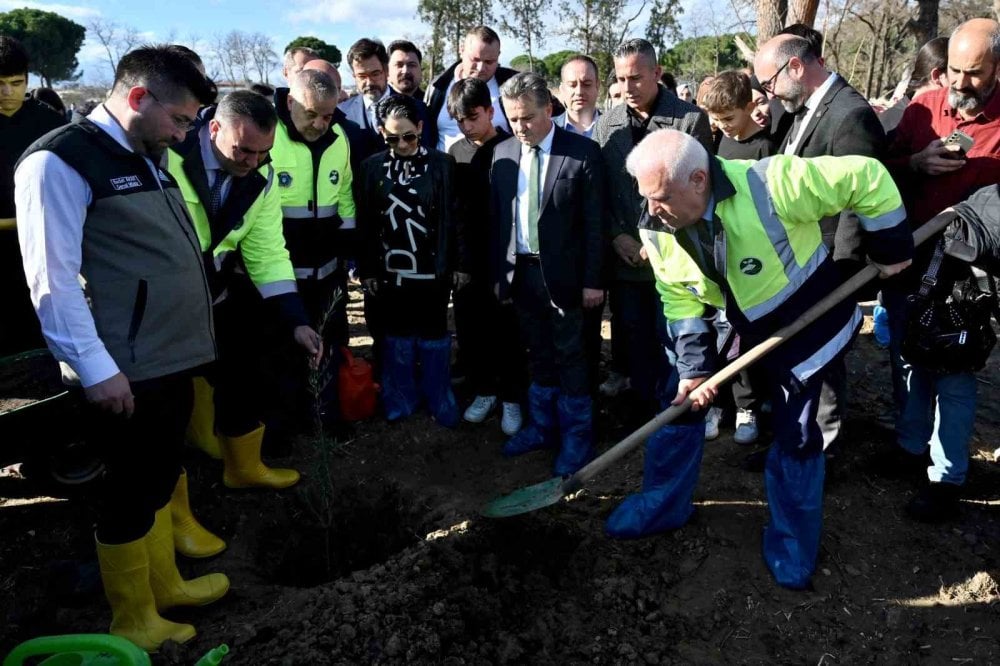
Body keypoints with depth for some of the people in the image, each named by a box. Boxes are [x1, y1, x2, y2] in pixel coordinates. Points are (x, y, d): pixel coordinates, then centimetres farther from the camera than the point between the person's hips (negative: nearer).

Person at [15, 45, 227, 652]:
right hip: (125, 370, -9)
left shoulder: (148, 159, 14)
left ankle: (165, 584, 42)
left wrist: (191, 334, 19)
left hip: (172, 355, 9)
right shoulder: (59, 162, -13)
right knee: (131, 493, 6)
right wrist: (95, 368, -20)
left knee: (162, 478, 22)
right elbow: (53, 280, -18)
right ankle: (134, 622, 27)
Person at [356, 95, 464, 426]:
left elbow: (456, 216, -3)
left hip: (433, 268, -1)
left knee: (434, 336, 9)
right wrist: (367, 269, 2)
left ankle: (439, 399, 23)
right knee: (397, 336, 12)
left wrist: (461, 263, -3)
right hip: (390, 269, 2)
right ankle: (401, 397, 27)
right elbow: (365, 222, 2)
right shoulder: (371, 167, 1)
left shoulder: (443, 164, -5)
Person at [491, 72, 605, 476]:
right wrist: (498, 273, 7)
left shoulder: (583, 152, -9)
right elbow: (497, 218, 8)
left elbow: (594, 222, -9)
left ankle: (577, 435, 20)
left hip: (562, 273, -4)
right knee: (538, 355, 16)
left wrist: (593, 280, -10)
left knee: (569, 356, 5)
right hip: (519, 271, 4)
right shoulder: (502, 153, 5)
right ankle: (543, 426, 31)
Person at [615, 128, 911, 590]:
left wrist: (891, 248, -12)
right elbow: (679, 299, -8)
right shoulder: (658, 229, -19)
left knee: (795, 437, 4)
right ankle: (663, 506, 28)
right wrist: (694, 366, -16)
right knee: (681, 402, 5)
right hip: (730, 325, 4)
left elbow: (866, 177, -24)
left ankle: (793, 543, 27)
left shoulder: (770, 185, -36)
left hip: (804, 323, -4)